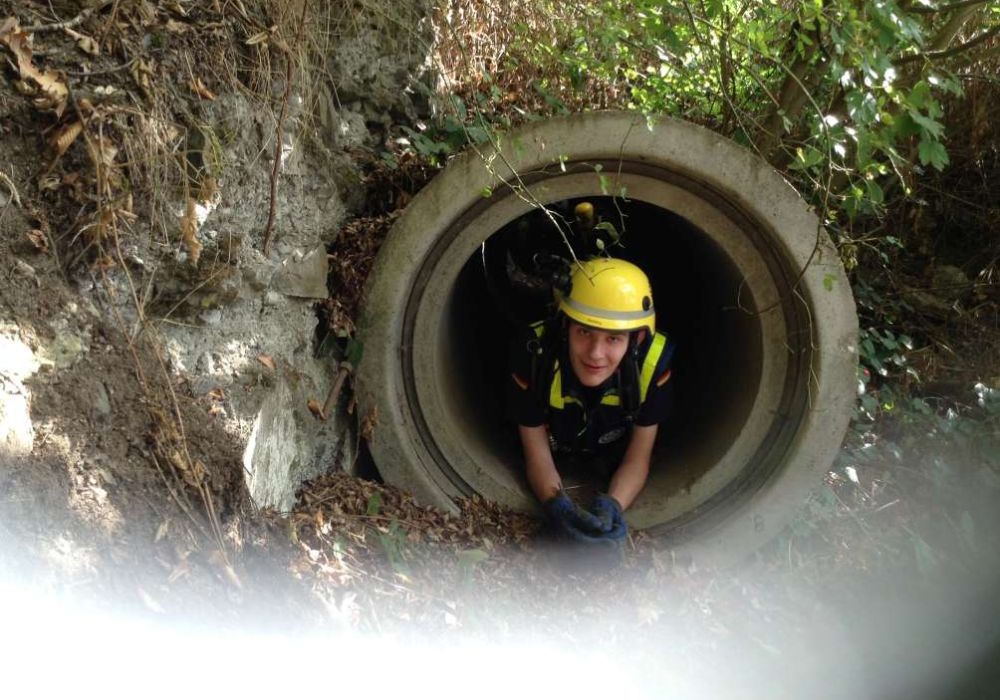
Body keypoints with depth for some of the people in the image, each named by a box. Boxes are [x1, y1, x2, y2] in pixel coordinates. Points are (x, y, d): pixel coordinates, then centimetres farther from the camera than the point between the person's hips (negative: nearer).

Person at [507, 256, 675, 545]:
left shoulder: (653, 360, -34)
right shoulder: (534, 354, -36)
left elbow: (637, 457, -22)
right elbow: (537, 455, -24)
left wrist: (611, 506, -43)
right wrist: (558, 505, -46)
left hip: (613, 463, 1)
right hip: (557, 458, -1)